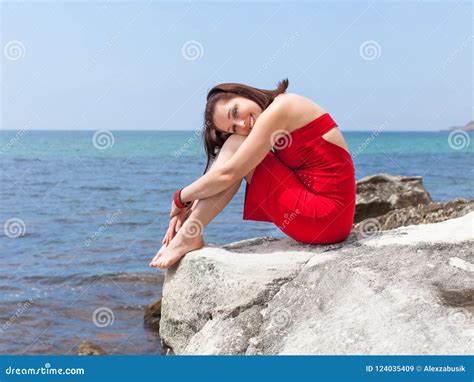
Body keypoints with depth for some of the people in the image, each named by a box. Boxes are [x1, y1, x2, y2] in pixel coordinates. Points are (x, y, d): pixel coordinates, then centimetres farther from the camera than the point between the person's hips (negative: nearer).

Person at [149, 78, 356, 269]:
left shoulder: (280, 107, -13)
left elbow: (226, 174, -15)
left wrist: (180, 198, -2)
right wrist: (187, 210, 6)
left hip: (326, 217, -9)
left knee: (236, 145, -7)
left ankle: (189, 237, -6)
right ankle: (189, 231, 3)